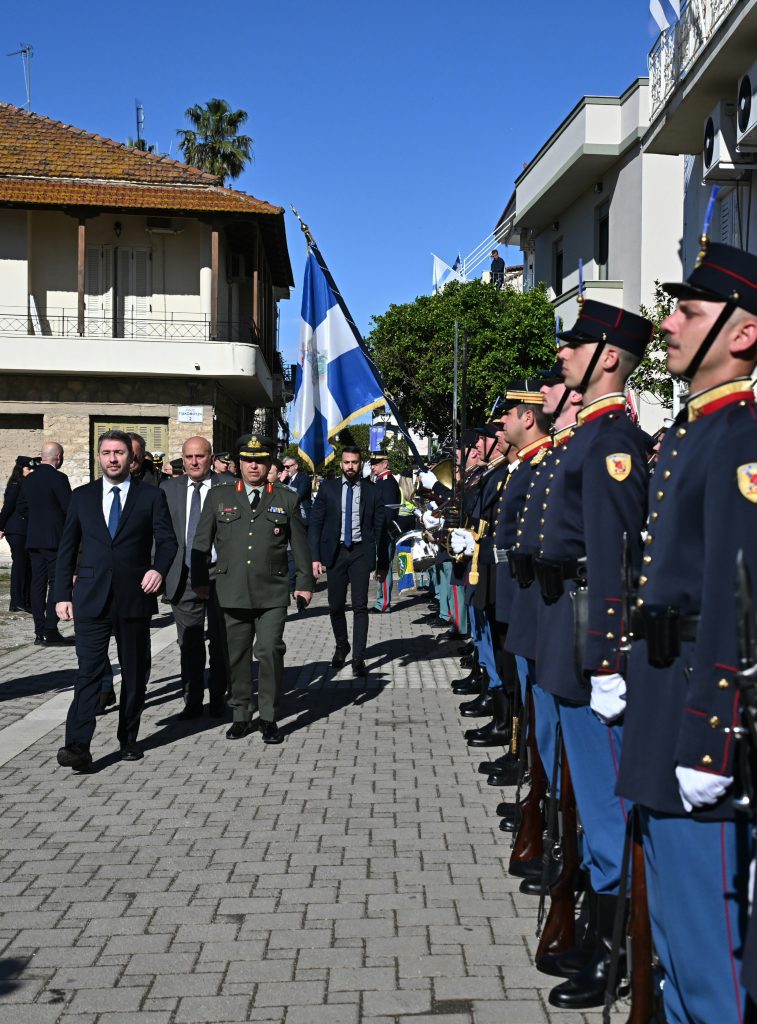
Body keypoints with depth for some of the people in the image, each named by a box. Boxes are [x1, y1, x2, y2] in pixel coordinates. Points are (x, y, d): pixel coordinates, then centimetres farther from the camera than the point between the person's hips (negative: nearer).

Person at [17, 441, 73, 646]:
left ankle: (40, 631, 10)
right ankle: (51, 631, -7)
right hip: (55, 538, -7)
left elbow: (21, 508, 14)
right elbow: (70, 508, -13)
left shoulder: (28, 480, 9)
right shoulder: (58, 478, -13)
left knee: (38, 583, 8)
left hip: (33, 539, 7)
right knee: (56, 583, -3)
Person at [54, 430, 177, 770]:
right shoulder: (82, 496, 9)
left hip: (134, 598, 0)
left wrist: (159, 568, -19)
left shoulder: (151, 496, 4)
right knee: (89, 671, -8)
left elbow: (167, 540, 2)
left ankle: (128, 740, 23)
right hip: (91, 598, 0)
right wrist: (63, 593, 3)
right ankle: (77, 746, -12)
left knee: (134, 673, 9)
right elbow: (67, 549, 10)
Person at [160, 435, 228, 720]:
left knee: (220, 642, 8)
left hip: (218, 572, -2)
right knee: (189, 644, 7)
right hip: (183, 576, 2)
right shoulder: (169, 489, 7)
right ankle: (192, 702, 16)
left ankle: (217, 700, 21)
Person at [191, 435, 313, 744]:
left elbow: (300, 544, 11)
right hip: (232, 591, 1)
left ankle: (269, 718, 4)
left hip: (273, 593, -1)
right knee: (238, 655, 7)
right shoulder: (219, 497, 8)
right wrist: (199, 581, 8)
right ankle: (242, 715, 19)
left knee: (270, 651, -8)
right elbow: (201, 542, 11)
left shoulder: (287, 499, 7)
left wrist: (305, 583, 8)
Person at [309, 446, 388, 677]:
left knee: (360, 606, -6)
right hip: (335, 552, 1)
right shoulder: (328, 488, 5)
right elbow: (315, 523, 3)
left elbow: (380, 528, 6)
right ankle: (341, 646, 31)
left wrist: (382, 563, 6)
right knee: (335, 606, 8)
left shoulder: (372, 492, 3)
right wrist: (315, 557, -5)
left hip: (361, 552, -1)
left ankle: (358, 658, -3)